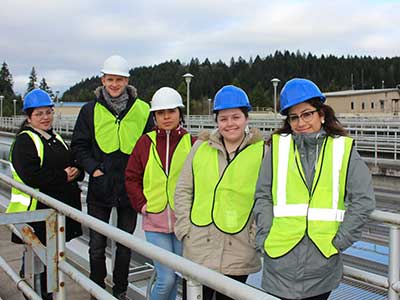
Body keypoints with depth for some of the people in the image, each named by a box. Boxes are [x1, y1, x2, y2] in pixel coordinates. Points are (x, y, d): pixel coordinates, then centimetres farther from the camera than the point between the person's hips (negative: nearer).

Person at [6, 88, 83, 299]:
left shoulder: (56, 139, 16)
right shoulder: (24, 141, -10)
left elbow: (74, 164, 20)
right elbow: (30, 176, -22)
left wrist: (76, 172, -4)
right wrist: (63, 177, -16)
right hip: (36, 211, -8)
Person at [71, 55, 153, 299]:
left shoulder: (142, 110, -2)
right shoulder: (91, 110, -1)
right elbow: (79, 146, 4)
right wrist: (93, 168, -9)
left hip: (130, 187, 0)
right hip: (100, 187, 0)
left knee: (125, 244, 15)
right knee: (97, 246, 9)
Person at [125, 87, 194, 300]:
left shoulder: (191, 143, -2)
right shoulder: (146, 142, 1)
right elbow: (131, 177, 6)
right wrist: (142, 204, -2)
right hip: (155, 222, -1)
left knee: (176, 276, 13)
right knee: (166, 278, -4)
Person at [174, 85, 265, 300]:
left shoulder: (262, 151, -2)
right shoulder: (201, 147, 4)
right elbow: (183, 190, 9)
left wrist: (255, 236, -6)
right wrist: (184, 228, 2)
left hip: (238, 252, -2)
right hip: (198, 247, 2)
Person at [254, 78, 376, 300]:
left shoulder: (343, 148, 3)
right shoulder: (278, 146, 3)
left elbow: (363, 199, 0)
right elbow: (263, 197, 3)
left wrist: (339, 242, -4)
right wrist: (265, 239, -4)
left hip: (323, 257, 1)